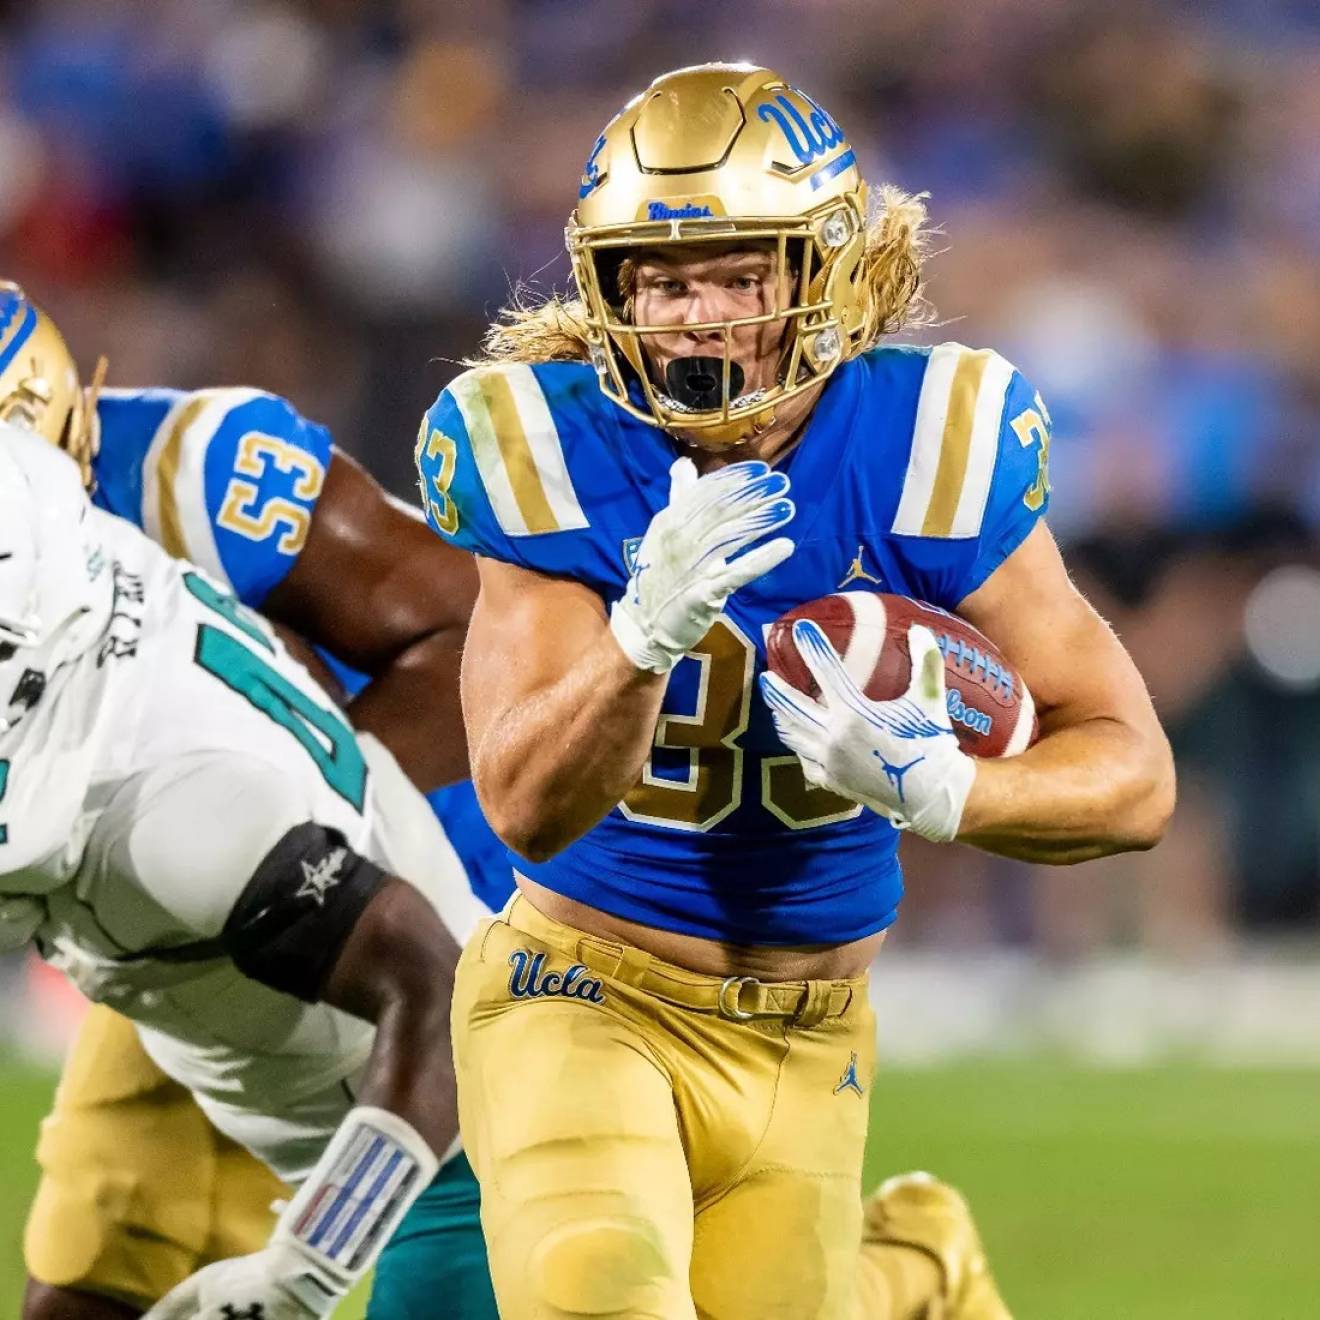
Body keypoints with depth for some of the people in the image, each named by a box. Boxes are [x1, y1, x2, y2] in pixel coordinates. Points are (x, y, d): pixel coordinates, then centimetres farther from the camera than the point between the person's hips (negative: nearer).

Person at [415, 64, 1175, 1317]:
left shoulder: (921, 450, -12)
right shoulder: (557, 449, -14)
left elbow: (1133, 776, -9)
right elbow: (528, 811, -20)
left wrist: (939, 791, -30)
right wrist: (647, 632, -39)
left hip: (801, 1041, 2)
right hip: (586, 996, -2)